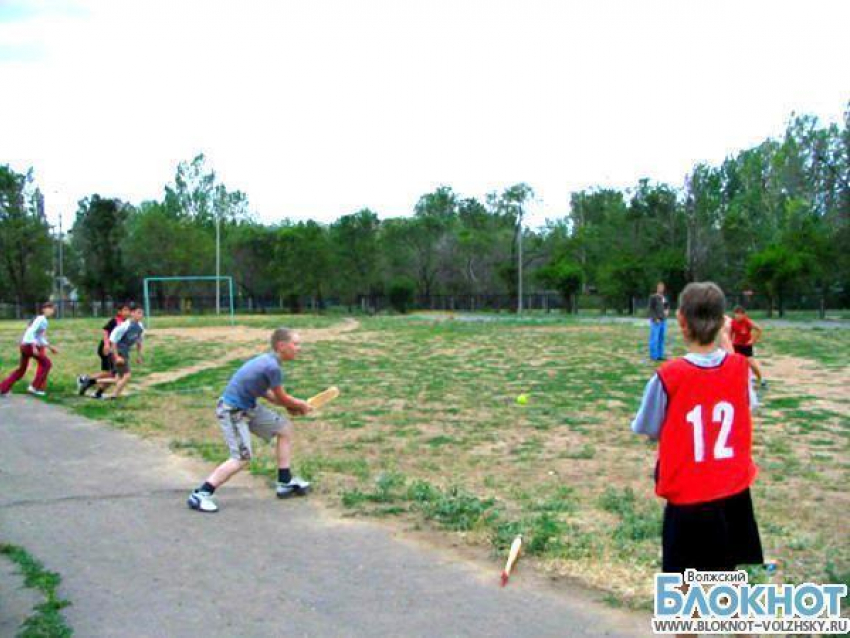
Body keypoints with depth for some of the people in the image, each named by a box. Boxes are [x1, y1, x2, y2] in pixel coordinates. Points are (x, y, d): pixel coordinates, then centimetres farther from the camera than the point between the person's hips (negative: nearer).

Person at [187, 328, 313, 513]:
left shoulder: (267, 360, 3)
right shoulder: (273, 367, -25)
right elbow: (282, 398, -11)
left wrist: (292, 405, 6)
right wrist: (302, 405, 7)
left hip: (248, 406, 10)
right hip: (232, 411, -10)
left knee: (286, 428, 12)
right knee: (242, 458, -16)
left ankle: (285, 483, 18)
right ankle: (200, 495, -9)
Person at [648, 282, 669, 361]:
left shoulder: (664, 298, 13)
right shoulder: (653, 297, -5)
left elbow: (667, 305, 26)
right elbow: (651, 308, -8)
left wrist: (667, 310, 3)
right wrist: (655, 319, -15)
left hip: (663, 320, 6)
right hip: (655, 321, -6)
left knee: (662, 338, 7)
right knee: (654, 339, -5)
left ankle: (660, 355, 13)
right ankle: (654, 356, -1)